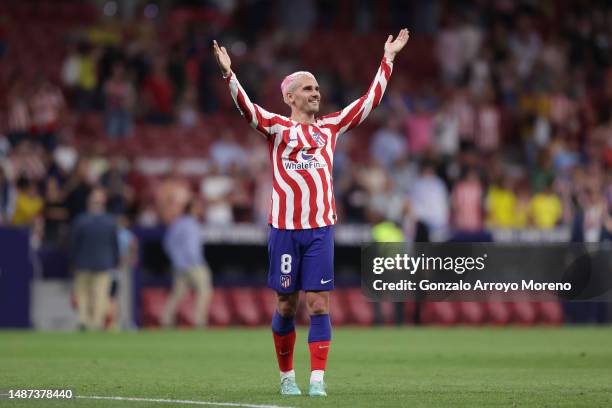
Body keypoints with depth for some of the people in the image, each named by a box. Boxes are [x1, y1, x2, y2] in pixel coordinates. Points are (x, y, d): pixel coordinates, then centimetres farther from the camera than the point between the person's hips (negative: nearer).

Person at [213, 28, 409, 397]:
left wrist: (388, 59, 16)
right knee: (286, 306, 5)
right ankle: (287, 376, 19)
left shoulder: (330, 127, 13)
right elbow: (247, 108, -15)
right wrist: (229, 73, -30)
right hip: (284, 228, -2)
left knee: (319, 305, -5)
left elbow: (370, 100, 17)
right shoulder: (277, 127, 2)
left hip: (321, 229, 2)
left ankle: (317, 379, -7)